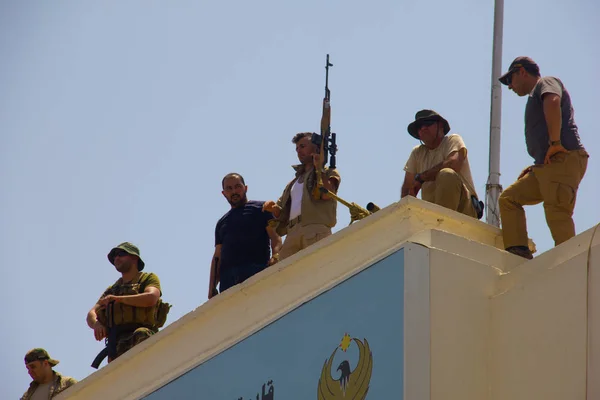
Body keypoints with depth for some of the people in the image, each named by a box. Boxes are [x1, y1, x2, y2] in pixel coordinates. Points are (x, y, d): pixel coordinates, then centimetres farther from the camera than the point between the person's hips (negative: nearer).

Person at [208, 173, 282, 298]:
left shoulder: (260, 208, 15)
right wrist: (212, 287, 12)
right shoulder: (222, 223, 31)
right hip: (227, 277, 5)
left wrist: (275, 256, -19)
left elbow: (275, 237, 2)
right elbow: (217, 256, 25)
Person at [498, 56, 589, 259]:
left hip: (563, 160, -10)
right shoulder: (536, 95, 33)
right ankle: (518, 252, -1)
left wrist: (554, 142, -23)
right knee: (508, 198, 10)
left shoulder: (546, 83, 5)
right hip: (546, 166, 10)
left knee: (558, 216, -18)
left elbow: (553, 102, -20)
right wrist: (537, 165, 18)